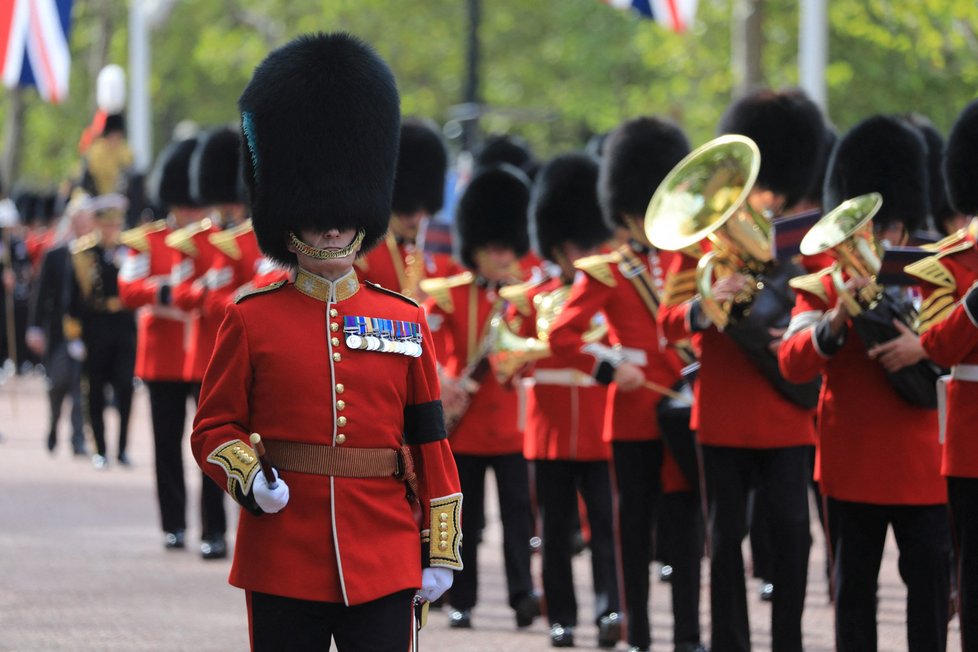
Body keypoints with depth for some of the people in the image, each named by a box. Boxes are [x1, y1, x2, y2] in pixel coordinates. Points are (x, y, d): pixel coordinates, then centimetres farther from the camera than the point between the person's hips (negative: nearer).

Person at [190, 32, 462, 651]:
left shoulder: (405, 320, 8)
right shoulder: (252, 321, 3)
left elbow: (431, 443, 9)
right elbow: (214, 428, 5)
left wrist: (442, 550, 5)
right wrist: (248, 478, -16)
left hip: (384, 567, 1)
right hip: (283, 565, -1)